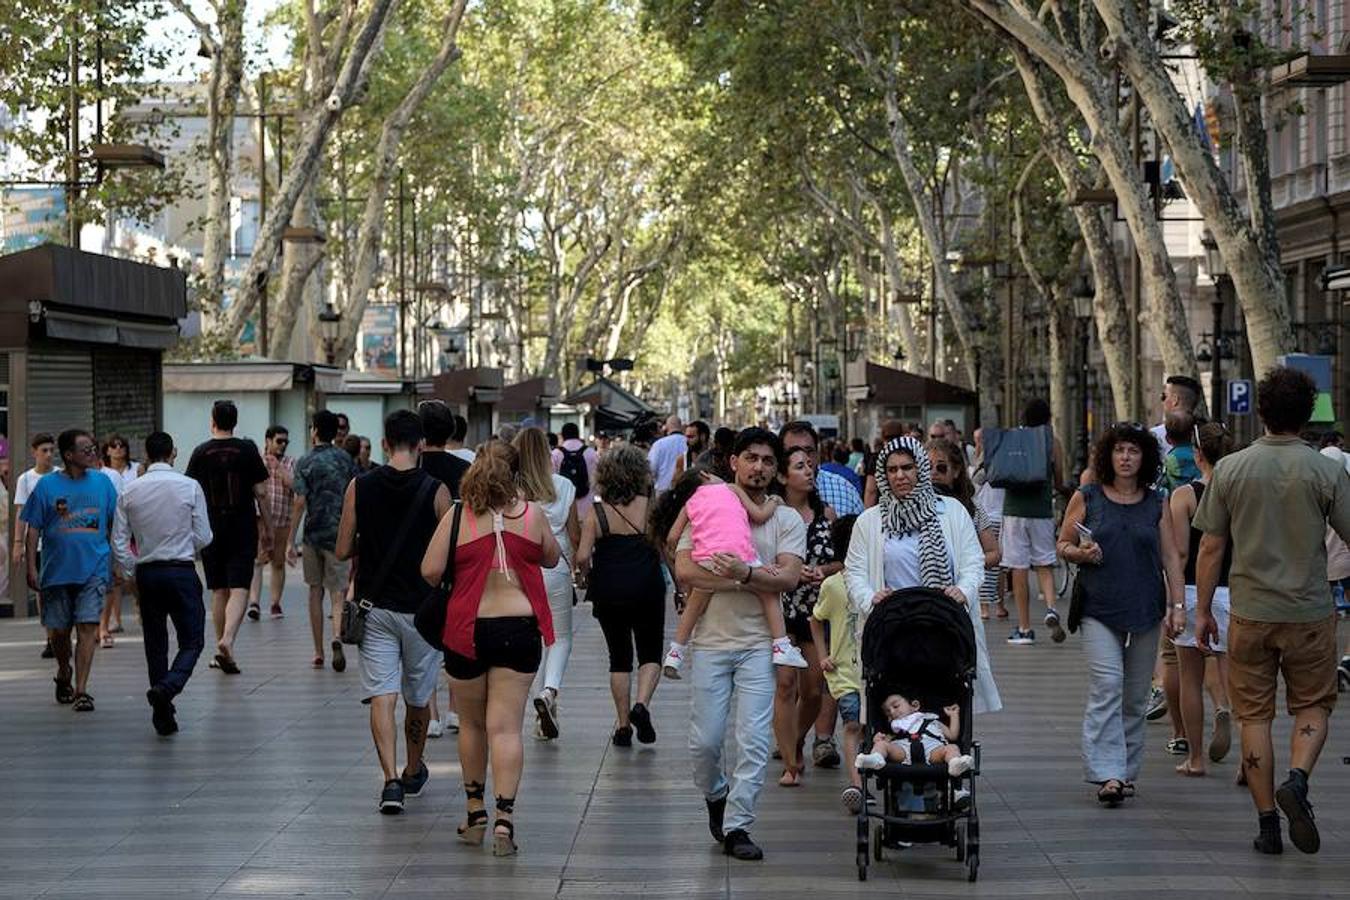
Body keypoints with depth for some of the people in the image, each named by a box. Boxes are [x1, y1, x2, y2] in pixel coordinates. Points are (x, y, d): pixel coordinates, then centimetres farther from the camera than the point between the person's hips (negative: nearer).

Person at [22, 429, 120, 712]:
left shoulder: (103, 482, 4)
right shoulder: (46, 485, -2)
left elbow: (114, 526, 12)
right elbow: (33, 530, 1)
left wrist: (118, 561, 9)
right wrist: (31, 568, -4)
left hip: (93, 569, 0)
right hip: (56, 570, 0)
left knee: (87, 627, -10)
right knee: (59, 630, 10)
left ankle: (81, 690, -7)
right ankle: (64, 675, 38)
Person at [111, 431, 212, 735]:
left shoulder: (129, 492, 0)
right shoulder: (189, 487, -7)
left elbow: (119, 542, 0)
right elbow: (203, 537, -6)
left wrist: (133, 573, 14)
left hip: (146, 573, 3)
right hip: (182, 571, -3)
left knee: (155, 645, 11)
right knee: (192, 641, 3)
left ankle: (163, 716, 13)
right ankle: (168, 687, -25)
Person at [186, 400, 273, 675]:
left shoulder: (201, 452, 1)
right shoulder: (247, 450, -2)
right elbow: (261, 493, -1)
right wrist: (268, 531, 6)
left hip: (212, 529, 2)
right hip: (243, 529, -2)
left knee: (218, 591, 11)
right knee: (239, 589, -5)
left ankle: (221, 649, 16)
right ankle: (228, 640, -25)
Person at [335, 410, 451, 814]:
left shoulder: (359, 487, -4)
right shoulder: (435, 491, -8)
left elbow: (342, 552, -1)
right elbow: (449, 555, -4)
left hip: (374, 606, 0)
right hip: (421, 607, 0)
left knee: (382, 696, -2)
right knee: (418, 696, 17)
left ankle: (391, 779, -17)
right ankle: (413, 771, 35)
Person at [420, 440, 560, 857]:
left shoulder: (457, 518, -6)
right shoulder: (532, 515, -2)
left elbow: (430, 570, -9)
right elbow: (552, 558, 13)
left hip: (467, 629, 0)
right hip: (519, 628, 0)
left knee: (472, 724, 17)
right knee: (506, 727, 0)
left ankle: (475, 811, 27)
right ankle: (504, 818, -10)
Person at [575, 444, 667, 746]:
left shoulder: (596, 511, -4)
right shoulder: (649, 506, -6)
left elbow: (583, 556, -9)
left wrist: (588, 578, 10)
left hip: (608, 593, 1)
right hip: (647, 589, -1)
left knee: (619, 657, 13)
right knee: (650, 653, 12)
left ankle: (623, 726, 13)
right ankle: (641, 704, -14)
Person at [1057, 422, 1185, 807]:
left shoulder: (1157, 503, 8)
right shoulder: (1086, 498, 3)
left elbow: (1170, 556, 7)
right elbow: (1063, 545, 9)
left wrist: (1177, 605, -1)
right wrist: (1081, 554, -13)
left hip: (1145, 611, 3)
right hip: (1100, 611, -2)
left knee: (1135, 696, 7)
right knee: (1106, 687, -14)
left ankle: (1127, 770, 18)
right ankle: (1107, 774, -17)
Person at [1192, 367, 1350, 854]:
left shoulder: (1230, 469, -2)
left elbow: (1211, 546, 0)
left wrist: (1202, 610, 9)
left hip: (1250, 612, 1)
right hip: (1310, 613, -1)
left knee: (1254, 714, 9)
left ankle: (1268, 824, 10)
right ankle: (1297, 779, -12)